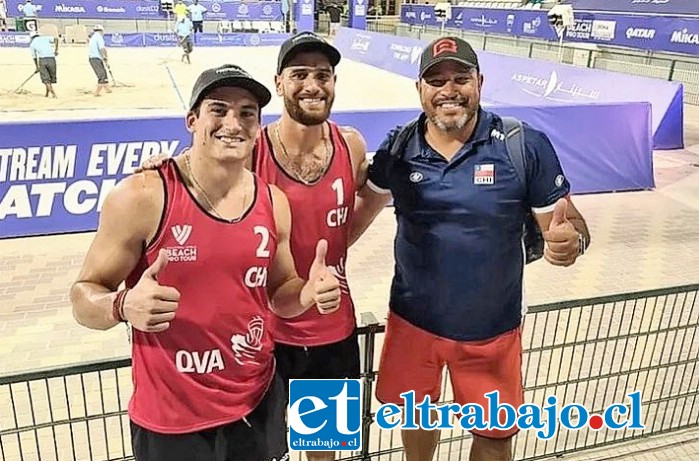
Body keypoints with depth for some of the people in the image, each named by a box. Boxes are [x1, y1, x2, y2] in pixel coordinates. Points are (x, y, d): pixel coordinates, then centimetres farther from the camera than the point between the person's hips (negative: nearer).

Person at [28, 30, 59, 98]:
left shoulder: (32, 44, 15)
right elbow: (55, 39, 0)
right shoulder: (45, 38, 18)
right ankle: (47, 94, 19)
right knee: (51, 77, 14)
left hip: (42, 60, -2)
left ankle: (53, 93, -14)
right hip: (52, 59, 2)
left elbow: (34, 57, 16)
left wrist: (37, 67, 26)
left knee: (46, 79, 2)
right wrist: (56, 49, 1)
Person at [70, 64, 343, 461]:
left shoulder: (274, 203, -3)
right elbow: (84, 295, -9)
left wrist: (308, 294, -13)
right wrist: (124, 306, -31)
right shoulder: (142, 197, -17)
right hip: (170, 419, -3)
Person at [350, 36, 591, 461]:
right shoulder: (399, 149, -7)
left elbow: (570, 223, -11)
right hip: (412, 322, 2)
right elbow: (367, 204, 9)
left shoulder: (526, 146, -16)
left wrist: (571, 241, -33)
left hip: (490, 330, -2)